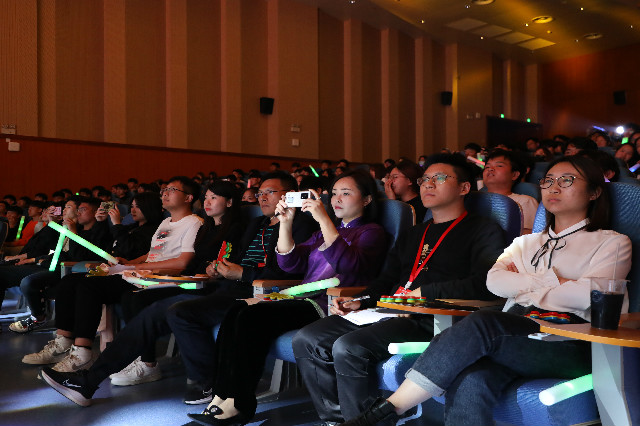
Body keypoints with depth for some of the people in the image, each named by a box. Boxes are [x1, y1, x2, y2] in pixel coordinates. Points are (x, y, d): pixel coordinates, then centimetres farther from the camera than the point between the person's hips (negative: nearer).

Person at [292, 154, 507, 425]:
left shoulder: (483, 230, 4)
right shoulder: (411, 235, 28)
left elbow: (484, 284, -13)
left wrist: (424, 291, -12)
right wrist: (360, 301, 8)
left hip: (429, 320, -8)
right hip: (387, 311, 8)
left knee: (349, 347, -30)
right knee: (307, 340, -8)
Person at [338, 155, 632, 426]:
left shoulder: (612, 243, 16)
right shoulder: (527, 242, 30)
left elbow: (587, 295, -4)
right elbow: (494, 281, 11)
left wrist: (524, 285, 5)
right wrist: (550, 280, 3)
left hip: (570, 341, -3)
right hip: (516, 331, 4)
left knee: (483, 324, -34)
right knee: (470, 382, -33)